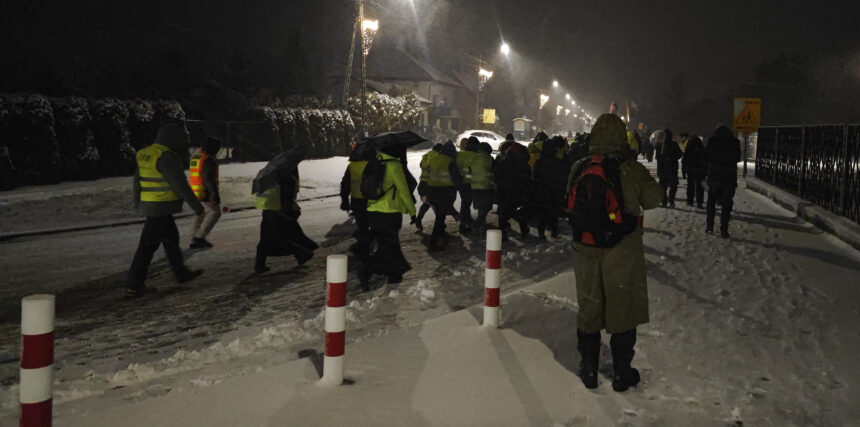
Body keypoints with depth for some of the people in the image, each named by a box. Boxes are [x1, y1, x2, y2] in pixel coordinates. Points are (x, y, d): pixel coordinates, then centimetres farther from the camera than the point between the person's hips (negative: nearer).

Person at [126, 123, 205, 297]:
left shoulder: (145, 154, 9)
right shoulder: (166, 157, -20)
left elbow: (137, 180, 17)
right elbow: (181, 186, -20)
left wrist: (137, 203, 27)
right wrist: (198, 207, -13)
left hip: (147, 205, 9)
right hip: (161, 209, -9)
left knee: (171, 238, 21)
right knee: (148, 245, -3)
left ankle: (182, 273, 34)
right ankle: (133, 286, 4)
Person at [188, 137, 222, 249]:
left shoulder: (195, 157, 13)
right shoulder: (208, 160, -17)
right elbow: (209, 179, -23)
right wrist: (215, 194, -21)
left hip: (195, 192, 9)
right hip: (205, 193, -9)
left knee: (200, 215, 15)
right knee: (214, 212, 0)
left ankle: (194, 241, 16)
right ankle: (200, 237, -3)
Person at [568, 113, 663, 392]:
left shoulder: (579, 169, -6)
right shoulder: (632, 170, -15)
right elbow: (653, 199, -4)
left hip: (586, 251, 3)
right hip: (623, 253, -2)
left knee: (588, 308, 15)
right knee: (622, 309, 11)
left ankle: (589, 370, 25)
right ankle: (621, 373, 21)